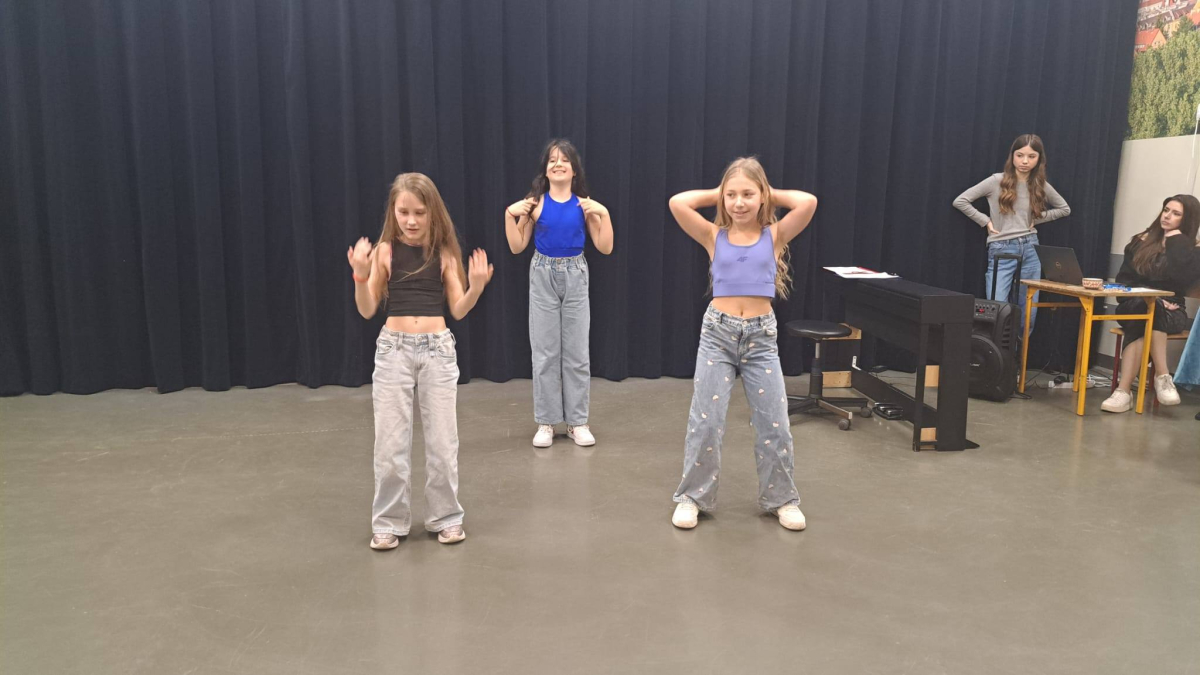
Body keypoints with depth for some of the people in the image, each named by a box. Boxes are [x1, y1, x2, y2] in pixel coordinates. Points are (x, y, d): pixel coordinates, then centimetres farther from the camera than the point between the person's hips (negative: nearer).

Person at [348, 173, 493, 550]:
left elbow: (458, 309, -1)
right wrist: (360, 274, -19)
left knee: (442, 440, 8)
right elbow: (367, 310, -3)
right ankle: (389, 522, 18)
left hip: (438, 349, 1)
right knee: (390, 442, 5)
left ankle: (446, 518, 23)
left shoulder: (444, 252, 2)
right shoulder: (384, 251, -1)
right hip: (393, 349, 0)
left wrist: (476, 286, -19)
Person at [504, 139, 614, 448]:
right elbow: (517, 247, -2)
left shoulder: (585, 204, -2)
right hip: (543, 278, 0)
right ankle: (546, 422, 15)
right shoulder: (535, 203, -3)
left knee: (577, 353, 6)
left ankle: (577, 421, 16)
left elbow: (605, 248, -3)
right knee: (544, 353, 5)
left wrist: (603, 213, -14)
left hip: (575, 278, 0)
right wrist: (510, 214, -12)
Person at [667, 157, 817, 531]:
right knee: (705, 421, 3)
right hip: (717, 332, 0)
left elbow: (808, 202, -15)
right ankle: (693, 496, 19)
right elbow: (677, 203, -12)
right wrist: (716, 194, 0)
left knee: (773, 423, 6)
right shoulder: (714, 236, 0)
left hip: (761, 335, 0)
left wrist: (771, 195, 0)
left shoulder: (775, 235, 0)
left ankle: (782, 499, 24)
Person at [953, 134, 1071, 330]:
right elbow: (960, 201, -4)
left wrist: (1038, 218, 7)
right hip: (1001, 250, -4)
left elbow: (1065, 209, 22)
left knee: (1029, 313, 4)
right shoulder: (997, 181, -3)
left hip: (1030, 249, 4)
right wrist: (985, 221, -5)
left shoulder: (1042, 186, 7)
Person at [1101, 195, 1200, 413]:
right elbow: (1123, 277, 9)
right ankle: (1162, 377, -36)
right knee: (1145, 308, -34)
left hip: (1169, 311, -2)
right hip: (1134, 306, 2)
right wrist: (1147, 298, -9)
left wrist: (1176, 241, -8)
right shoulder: (1142, 241, 13)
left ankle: (1124, 390, -42)